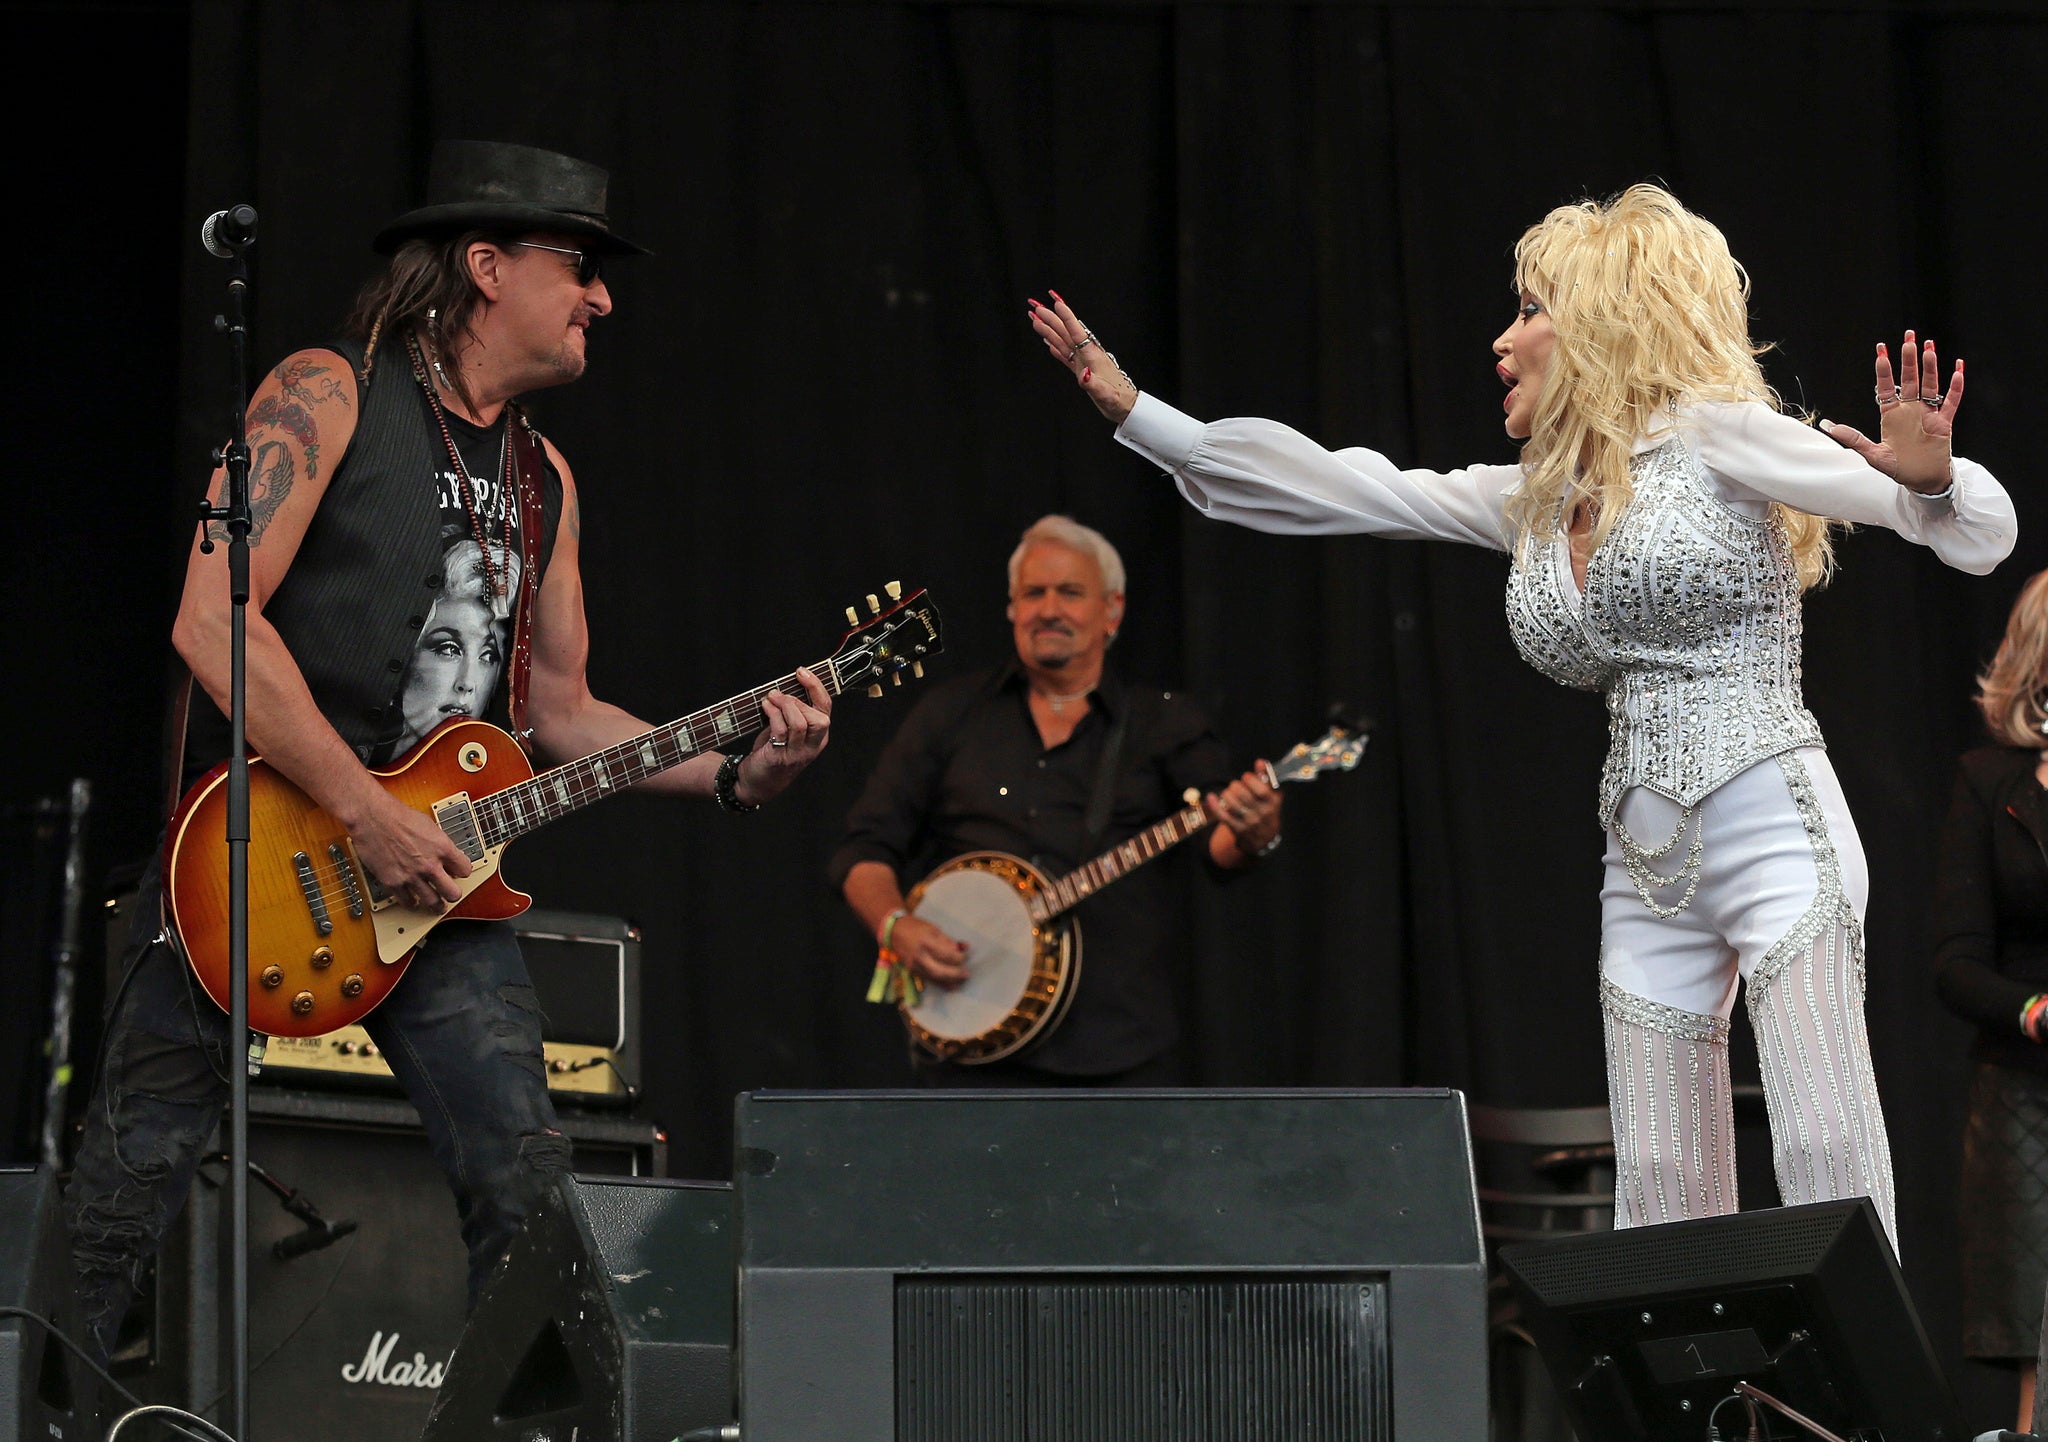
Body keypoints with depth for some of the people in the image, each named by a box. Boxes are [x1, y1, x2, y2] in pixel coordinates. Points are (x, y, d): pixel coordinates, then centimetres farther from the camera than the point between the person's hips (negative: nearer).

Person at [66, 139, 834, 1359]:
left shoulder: (544, 477, 16)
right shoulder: (330, 396, -6)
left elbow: (561, 713, 21)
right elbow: (213, 621, -17)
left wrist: (735, 772, 5)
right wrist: (362, 811, -18)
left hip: (436, 877, 6)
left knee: (528, 1193, -5)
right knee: (128, 1196, -4)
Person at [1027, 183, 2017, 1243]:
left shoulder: (1713, 437, -3)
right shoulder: (1529, 503, 16)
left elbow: (1980, 530, -6)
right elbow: (1327, 487, 19)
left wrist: (1929, 476, -30)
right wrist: (1128, 406, 19)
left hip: (1774, 834, -7)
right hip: (1647, 869, 7)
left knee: (1828, 1155, -18)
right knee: (1661, 1198, 1)